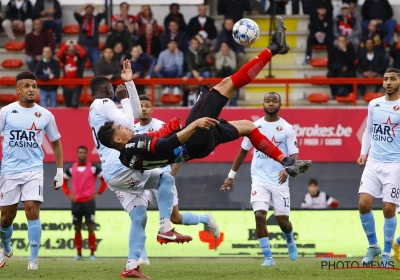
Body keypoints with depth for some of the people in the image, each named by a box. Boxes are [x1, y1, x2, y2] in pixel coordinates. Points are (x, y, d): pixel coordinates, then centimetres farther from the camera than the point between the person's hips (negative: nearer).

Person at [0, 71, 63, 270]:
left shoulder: (45, 115, 3)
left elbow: (56, 142, 14)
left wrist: (59, 172, 10)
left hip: (34, 171, 0)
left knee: (32, 210, -14)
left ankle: (33, 259, -10)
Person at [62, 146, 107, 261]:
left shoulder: (93, 168, -2)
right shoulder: (71, 169, 5)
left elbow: (104, 180, 4)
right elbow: (63, 182, 16)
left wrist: (98, 193, -5)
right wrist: (68, 194, 2)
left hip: (89, 201, -3)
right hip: (76, 202, 3)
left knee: (91, 228, -6)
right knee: (77, 229, 6)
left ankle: (92, 254, -1)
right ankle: (79, 254, 13)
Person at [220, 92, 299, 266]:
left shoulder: (287, 128, -2)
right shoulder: (254, 127, 4)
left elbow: (294, 155, -6)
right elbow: (243, 151, 15)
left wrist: (287, 169, -28)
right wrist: (231, 176, 16)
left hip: (279, 181, -1)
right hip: (259, 180, 1)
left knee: (282, 220, 3)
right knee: (259, 216, -16)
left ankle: (290, 242, 38)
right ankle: (268, 257, -8)